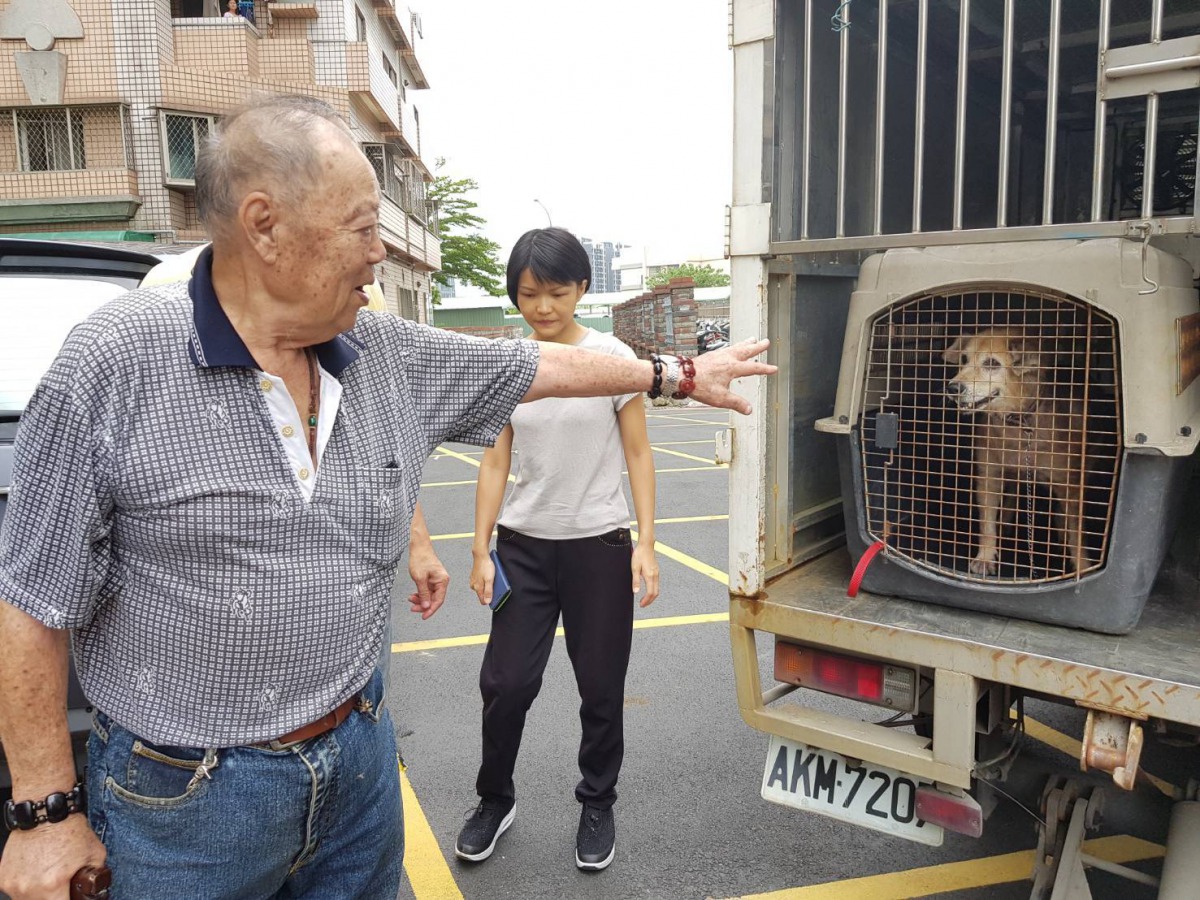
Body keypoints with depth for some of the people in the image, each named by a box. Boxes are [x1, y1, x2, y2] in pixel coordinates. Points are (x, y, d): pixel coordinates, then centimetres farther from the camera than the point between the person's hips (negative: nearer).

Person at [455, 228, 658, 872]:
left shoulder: (612, 357, -6)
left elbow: (638, 456, -3)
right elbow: (496, 463, 4)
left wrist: (645, 543, -9)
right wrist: (480, 550, 1)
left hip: (599, 545, -2)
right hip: (524, 545, 2)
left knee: (601, 687, 9)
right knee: (505, 682, 5)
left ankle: (597, 807, 33)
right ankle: (495, 800, 32)